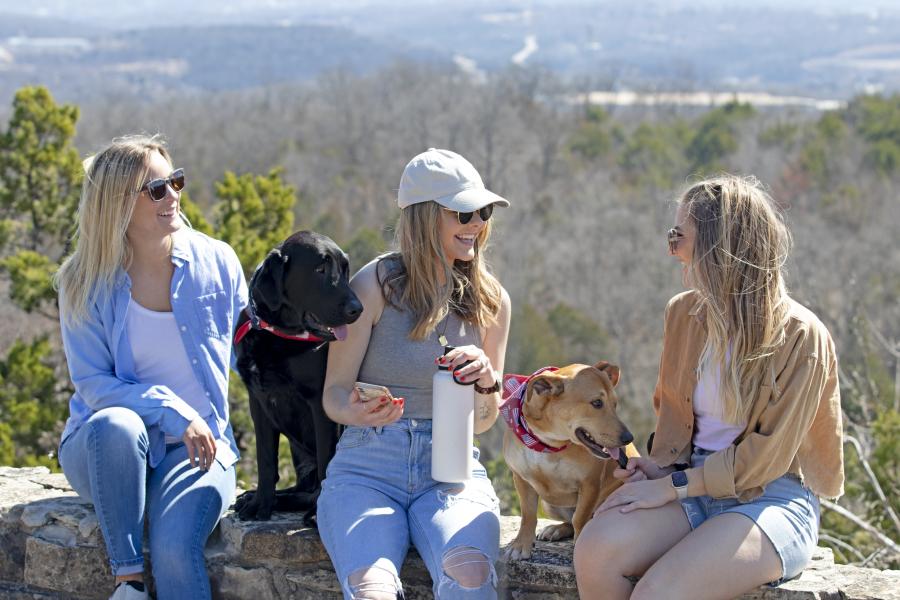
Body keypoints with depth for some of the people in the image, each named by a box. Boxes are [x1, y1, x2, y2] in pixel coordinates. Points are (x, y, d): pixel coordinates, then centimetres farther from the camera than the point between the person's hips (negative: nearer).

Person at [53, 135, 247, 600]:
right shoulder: (85, 284, -4)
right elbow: (93, 384, -7)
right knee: (116, 423, -37)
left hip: (197, 443, 0)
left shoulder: (216, 261, 0)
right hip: (104, 446, 0)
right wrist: (171, 411, -20)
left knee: (175, 547, -30)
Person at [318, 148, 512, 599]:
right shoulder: (376, 285, -1)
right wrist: (357, 412, -22)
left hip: (452, 470, 2)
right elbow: (334, 393, 1)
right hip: (368, 467, -2)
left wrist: (487, 380, -8)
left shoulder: (490, 300, 10)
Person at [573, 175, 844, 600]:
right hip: (694, 485, 6)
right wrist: (661, 466, 0)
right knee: (595, 551, -26)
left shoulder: (799, 337, -12)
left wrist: (674, 486, -14)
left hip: (772, 499, -6)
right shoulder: (683, 313, 8)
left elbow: (768, 456, -13)